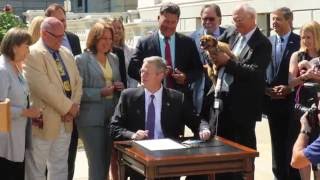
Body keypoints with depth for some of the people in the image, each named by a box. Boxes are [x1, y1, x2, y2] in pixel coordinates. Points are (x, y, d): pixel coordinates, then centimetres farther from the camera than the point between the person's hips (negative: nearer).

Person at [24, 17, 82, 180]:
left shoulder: (67, 54, 11)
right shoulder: (33, 54, -15)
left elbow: (77, 82, 12)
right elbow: (43, 88, -23)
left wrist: (74, 106, -5)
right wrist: (68, 107, -16)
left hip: (65, 121, 8)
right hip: (43, 120, -7)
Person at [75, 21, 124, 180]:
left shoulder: (114, 58, 13)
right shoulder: (82, 60, -5)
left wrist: (120, 87, -1)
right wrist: (101, 92, -19)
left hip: (112, 116, 6)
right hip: (92, 118, -6)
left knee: (107, 161, 13)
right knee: (97, 163, -4)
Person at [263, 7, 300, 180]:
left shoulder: (299, 42, -4)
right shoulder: (268, 41, 8)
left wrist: (289, 88, -16)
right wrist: (265, 88, -6)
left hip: (291, 100, -4)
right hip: (272, 99, 4)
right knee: (277, 141, 12)